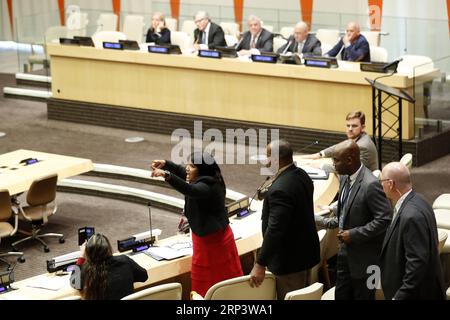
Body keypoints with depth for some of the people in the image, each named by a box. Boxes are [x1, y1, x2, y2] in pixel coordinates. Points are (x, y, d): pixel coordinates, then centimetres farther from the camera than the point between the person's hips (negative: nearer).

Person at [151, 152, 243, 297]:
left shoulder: (207, 186, -26)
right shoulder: (205, 180, 3)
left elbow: (189, 190, -47)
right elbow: (182, 172, 19)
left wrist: (167, 175, -58)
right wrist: (166, 164, 4)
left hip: (213, 241, -10)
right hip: (206, 238, 10)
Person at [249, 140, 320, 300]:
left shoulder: (280, 189, -30)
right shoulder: (302, 175, 0)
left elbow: (274, 229, -31)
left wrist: (260, 265, -27)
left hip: (289, 258, -9)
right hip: (305, 250, 9)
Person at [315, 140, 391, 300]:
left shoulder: (370, 185, -25)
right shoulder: (345, 178, 2)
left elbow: (384, 219, -26)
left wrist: (354, 234, -23)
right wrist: (327, 222, 4)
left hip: (364, 256, -8)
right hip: (346, 251, 8)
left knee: (362, 296, 8)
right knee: (341, 295, 17)